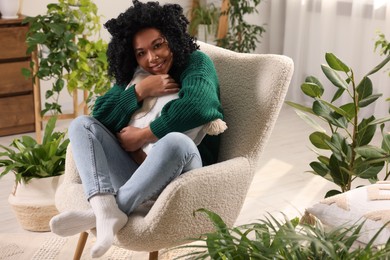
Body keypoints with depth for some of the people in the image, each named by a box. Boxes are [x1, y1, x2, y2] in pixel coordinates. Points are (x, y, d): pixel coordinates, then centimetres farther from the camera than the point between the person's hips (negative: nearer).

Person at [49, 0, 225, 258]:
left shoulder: (196, 62, -2)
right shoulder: (134, 76, 14)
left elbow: (197, 106, -25)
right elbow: (100, 116, 2)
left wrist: (140, 137, -16)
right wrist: (140, 90, -12)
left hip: (184, 173, -5)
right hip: (140, 169, 6)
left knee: (175, 140, -38)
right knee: (82, 124, -7)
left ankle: (107, 213, -30)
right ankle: (105, 208, -33)